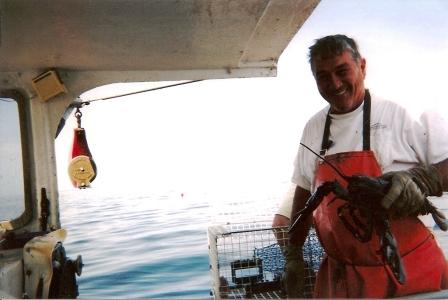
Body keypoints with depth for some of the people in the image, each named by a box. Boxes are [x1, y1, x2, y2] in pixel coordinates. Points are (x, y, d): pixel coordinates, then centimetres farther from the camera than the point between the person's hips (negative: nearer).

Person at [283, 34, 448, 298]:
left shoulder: (404, 114, -11)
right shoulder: (314, 128, 4)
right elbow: (304, 192, 11)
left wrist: (422, 180, -30)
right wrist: (293, 254, 12)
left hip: (412, 273, -3)